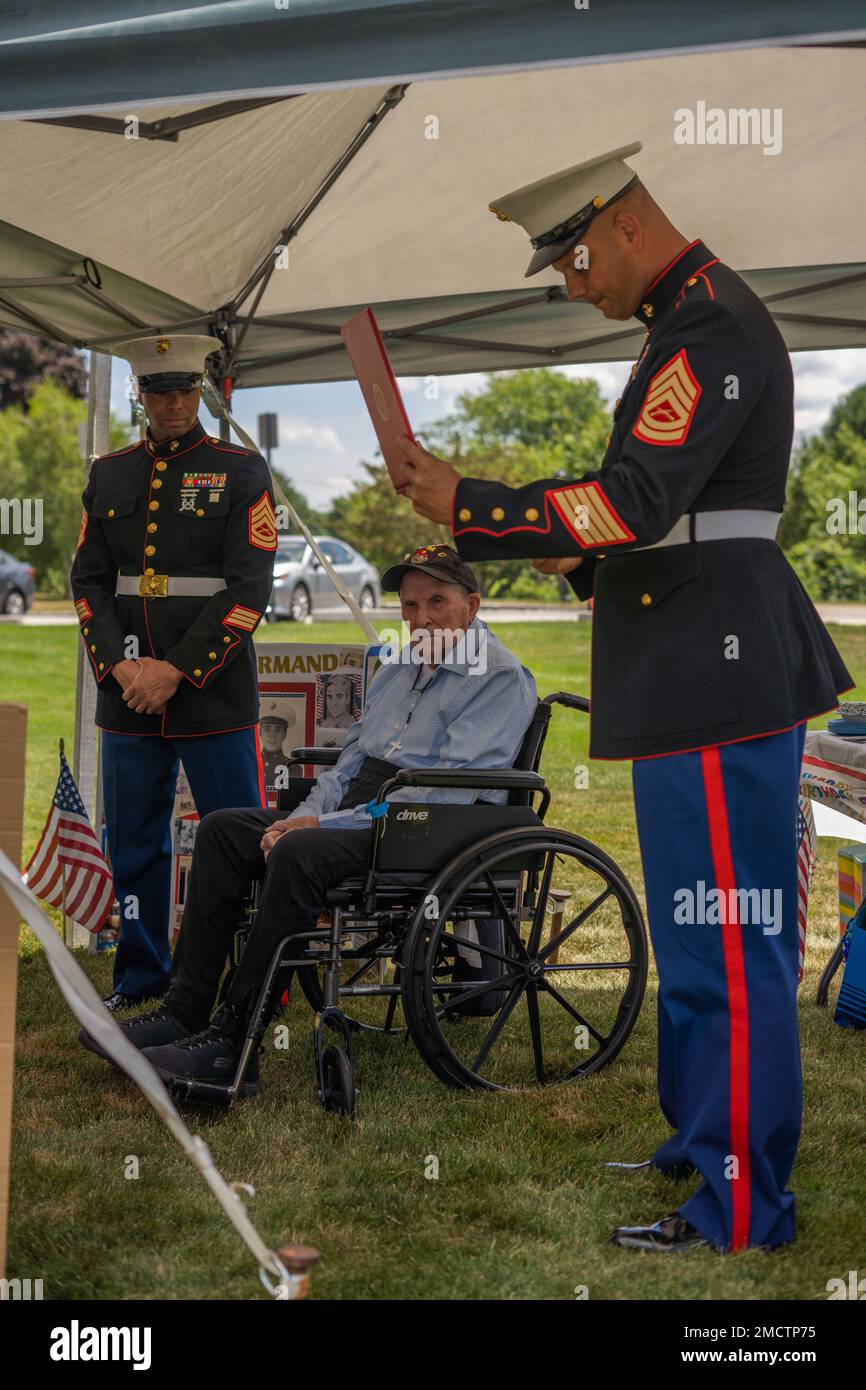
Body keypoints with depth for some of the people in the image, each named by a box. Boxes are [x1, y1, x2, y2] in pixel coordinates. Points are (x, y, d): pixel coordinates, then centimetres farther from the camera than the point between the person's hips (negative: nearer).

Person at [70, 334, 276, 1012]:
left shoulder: (241, 471, 0)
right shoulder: (109, 474, 13)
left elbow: (250, 589, -7)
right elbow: (88, 580, 9)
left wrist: (177, 670, -13)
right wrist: (120, 666, -7)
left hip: (215, 696, -4)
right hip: (127, 696, 4)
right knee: (134, 842, 10)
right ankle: (141, 976, 23)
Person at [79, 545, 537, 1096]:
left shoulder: (501, 678, -9)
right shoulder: (398, 669, 20)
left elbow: (450, 790, -18)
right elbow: (352, 759, 21)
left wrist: (328, 824, -19)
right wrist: (304, 816, -2)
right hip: (358, 816, 9)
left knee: (300, 855, -33)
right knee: (222, 829, -4)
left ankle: (232, 1044, -29)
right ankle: (185, 1013, -7)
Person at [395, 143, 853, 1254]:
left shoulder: (712, 327, -15)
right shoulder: (690, 320, 18)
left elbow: (635, 501, -25)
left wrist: (465, 507, -19)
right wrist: (580, 557, 12)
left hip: (717, 674, -11)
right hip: (695, 671, 11)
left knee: (726, 938, -4)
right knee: (702, 925, 18)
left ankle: (741, 1206, 6)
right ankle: (704, 1140, 32)